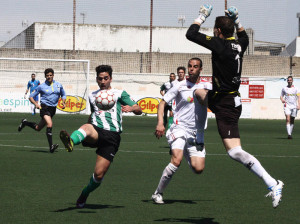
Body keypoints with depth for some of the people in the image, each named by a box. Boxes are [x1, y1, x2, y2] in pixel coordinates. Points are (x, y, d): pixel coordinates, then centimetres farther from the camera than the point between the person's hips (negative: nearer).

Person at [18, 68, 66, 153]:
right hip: (44, 107, -5)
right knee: (50, 124, -27)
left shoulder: (58, 85, 7)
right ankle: (51, 146, -28)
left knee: (38, 128, 14)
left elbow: (63, 95, 22)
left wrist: (63, 102, 2)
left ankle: (25, 123, 41)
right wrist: (36, 104, -14)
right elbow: (31, 96, 3)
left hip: (53, 109, 5)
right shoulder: (41, 87, -3)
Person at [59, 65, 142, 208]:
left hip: (112, 136, -2)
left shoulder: (119, 94, 13)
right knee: (87, 127, -38)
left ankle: (85, 194, 21)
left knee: (99, 174, -7)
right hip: (96, 132, 2)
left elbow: (139, 110, 6)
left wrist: (131, 108, -16)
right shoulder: (92, 96, 25)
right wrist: (87, 125, 28)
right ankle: (71, 142, -71)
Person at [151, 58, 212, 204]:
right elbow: (162, 103, 2)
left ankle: (188, 157, 27)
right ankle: (158, 193, -13)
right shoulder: (180, 86, 0)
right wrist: (160, 123, -11)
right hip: (179, 128, -3)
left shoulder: (207, 87, 7)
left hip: (197, 133, 3)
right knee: (176, 160, -26)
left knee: (198, 169, -8)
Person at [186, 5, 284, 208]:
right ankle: (197, 139, 43)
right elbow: (244, 37, 33)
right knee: (198, 92, 34)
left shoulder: (219, 44, -18)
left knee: (235, 152, -15)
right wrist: (236, 20, 26)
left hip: (225, 106, -9)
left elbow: (191, 34, -14)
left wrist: (202, 16, -1)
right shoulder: (239, 45, 6)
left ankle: (272, 184, -23)